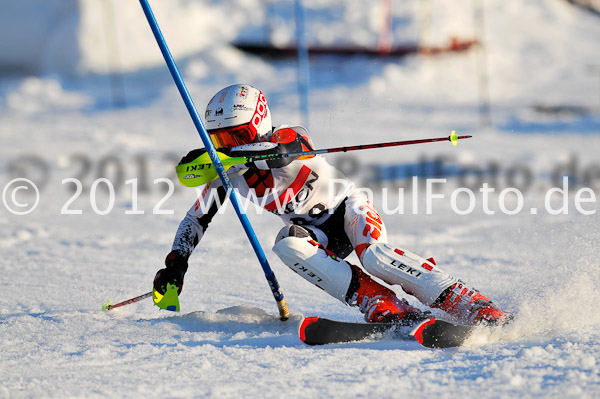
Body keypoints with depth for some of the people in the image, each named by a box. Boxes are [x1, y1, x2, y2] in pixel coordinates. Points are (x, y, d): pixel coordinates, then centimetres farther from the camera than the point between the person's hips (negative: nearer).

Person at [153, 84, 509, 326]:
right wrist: (176, 265, -7)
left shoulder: (289, 138, -21)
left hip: (346, 207, -5)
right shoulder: (228, 171, -4)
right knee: (287, 245, -30)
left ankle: (476, 309, -34)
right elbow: (197, 218, 6)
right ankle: (384, 307, -34)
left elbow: (284, 151, -46)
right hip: (316, 232, 5)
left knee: (374, 256, -34)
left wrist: (220, 156, -52)